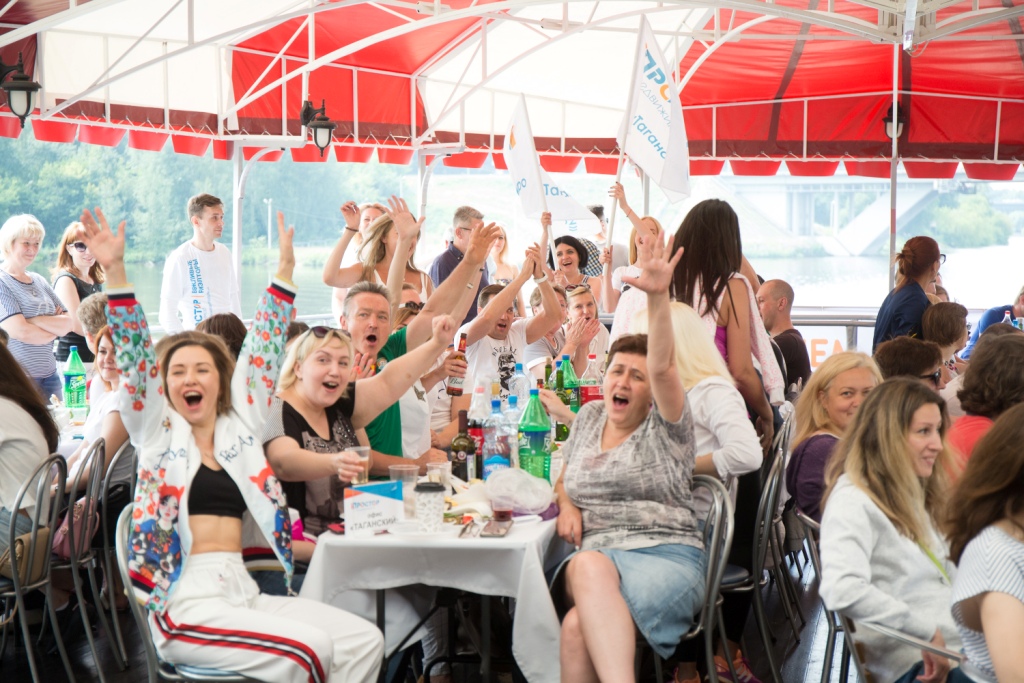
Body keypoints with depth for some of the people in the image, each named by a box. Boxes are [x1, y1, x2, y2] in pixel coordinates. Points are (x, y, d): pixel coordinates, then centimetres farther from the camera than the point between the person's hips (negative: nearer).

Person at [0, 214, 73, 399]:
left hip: (50, 376, 6)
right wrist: (55, 328, -1)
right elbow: (21, 331, -18)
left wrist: (35, 320, -13)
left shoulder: (39, 281, 13)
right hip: (18, 380, -6)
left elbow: (68, 324, 4)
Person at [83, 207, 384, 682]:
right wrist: (114, 271, -12)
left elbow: (262, 350, 17)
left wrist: (285, 268, 16)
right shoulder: (157, 431, 9)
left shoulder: (238, 424, 17)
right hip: (185, 601, -5)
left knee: (365, 642, -11)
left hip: (242, 592, 5)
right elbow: (134, 359, -2)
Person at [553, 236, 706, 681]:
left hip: (666, 556, -4)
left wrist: (658, 297, -27)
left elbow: (662, 367, -13)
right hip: (592, 556, 4)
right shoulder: (589, 417, 22)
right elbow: (565, 477, 35)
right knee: (588, 567, -39)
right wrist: (566, 504, 9)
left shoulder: (664, 426, 6)